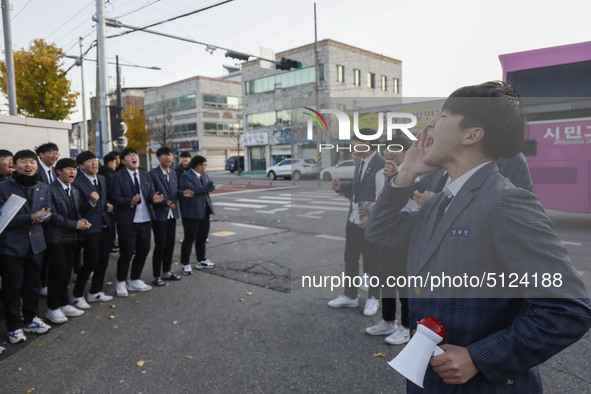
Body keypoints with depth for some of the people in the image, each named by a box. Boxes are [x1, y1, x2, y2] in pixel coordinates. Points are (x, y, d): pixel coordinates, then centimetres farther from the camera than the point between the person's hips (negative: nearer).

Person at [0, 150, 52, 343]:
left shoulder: (43, 188, 8)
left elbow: (48, 212, 10)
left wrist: (43, 216, -13)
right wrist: (30, 218, -22)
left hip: (35, 243, 5)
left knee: (33, 285, 16)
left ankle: (30, 319, 33)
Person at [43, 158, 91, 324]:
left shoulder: (75, 191, 14)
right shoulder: (50, 190, -11)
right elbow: (52, 215, -16)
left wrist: (82, 221, -5)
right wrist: (75, 224, -18)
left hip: (71, 237, 7)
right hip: (55, 238, -7)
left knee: (66, 272, 12)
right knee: (57, 272, -2)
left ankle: (64, 304, 24)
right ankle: (53, 308, 12)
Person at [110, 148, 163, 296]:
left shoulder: (146, 176, 12)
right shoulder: (118, 177, -4)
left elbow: (151, 193, 6)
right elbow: (116, 198, -11)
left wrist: (154, 198, -17)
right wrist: (131, 201, -28)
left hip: (145, 220, 6)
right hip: (127, 222, -5)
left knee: (143, 251, 11)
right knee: (127, 253, -1)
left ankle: (134, 281, 28)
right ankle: (121, 284, 19)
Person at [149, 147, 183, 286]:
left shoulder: (173, 173, 11)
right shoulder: (153, 174, -10)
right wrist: (164, 203, -24)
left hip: (172, 214, 7)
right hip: (159, 215, -7)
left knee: (170, 244, 13)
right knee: (160, 246, -1)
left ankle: (166, 272, 27)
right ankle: (156, 276, 12)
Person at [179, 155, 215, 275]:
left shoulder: (204, 176, 16)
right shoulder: (186, 176, -11)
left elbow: (211, 187, 5)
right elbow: (190, 189, -25)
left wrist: (198, 190, -13)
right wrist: (205, 188, -15)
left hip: (204, 212, 8)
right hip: (192, 213, -8)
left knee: (202, 237, 15)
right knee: (189, 239, -1)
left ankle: (201, 261, 28)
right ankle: (185, 264, 10)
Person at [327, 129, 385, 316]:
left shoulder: (381, 164, -18)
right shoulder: (359, 162, 9)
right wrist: (341, 186, 0)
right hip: (353, 219, 8)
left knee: (371, 263, 8)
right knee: (350, 259, 16)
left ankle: (373, 299, 27)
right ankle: (350, 296, 31)